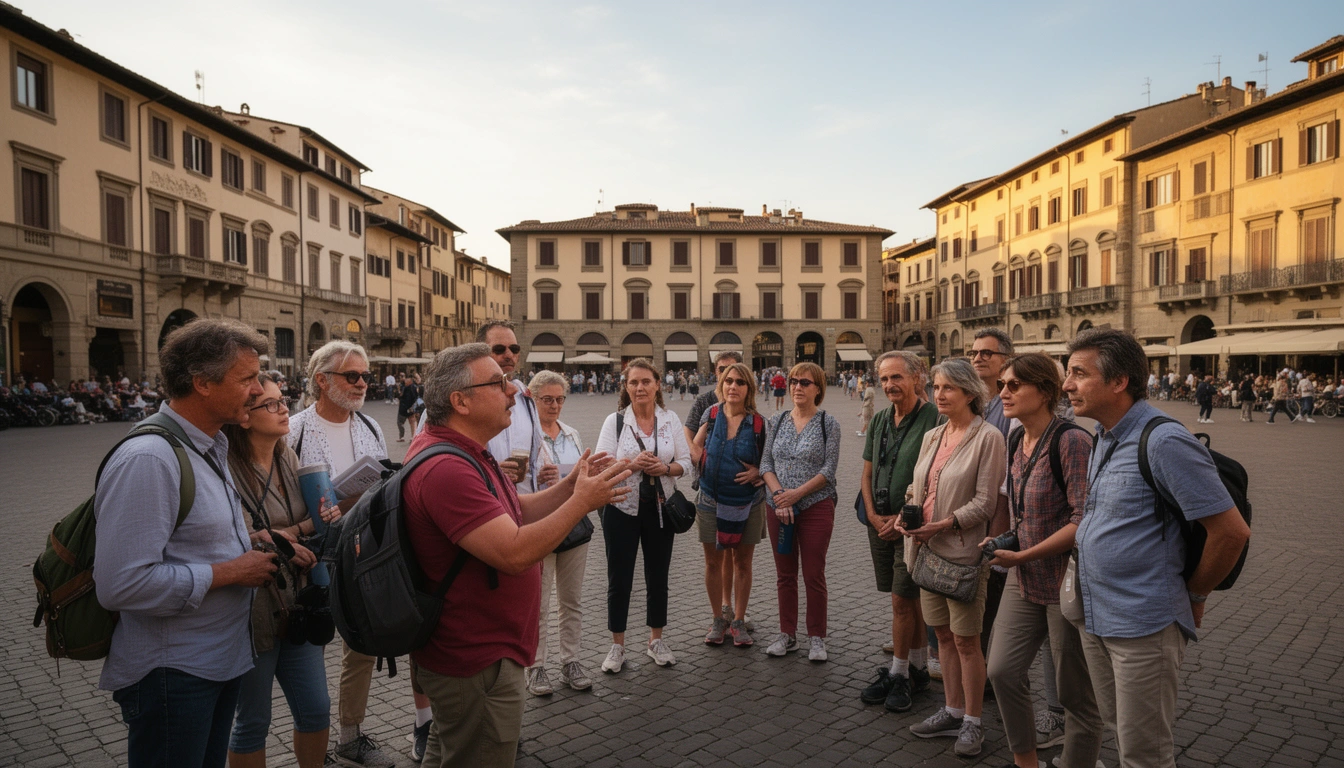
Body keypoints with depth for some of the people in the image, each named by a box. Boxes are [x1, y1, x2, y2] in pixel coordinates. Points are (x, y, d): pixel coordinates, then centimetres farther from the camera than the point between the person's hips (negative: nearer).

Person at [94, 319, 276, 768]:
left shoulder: (211, 448, 9)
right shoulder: (147, 459, -23)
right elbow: (121, 585, -29)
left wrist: (252, 546, 4)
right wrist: (229, 572, -21)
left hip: (222, 659, 9)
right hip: (171, 675, -9)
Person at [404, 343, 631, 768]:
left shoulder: (464, 453, 7)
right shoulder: (447, 469, -30)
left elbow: (516, 512, 12)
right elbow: (515, 553, -33)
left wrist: (568, 486, -3)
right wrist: (582, 501, -23)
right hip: (477, 662, -11)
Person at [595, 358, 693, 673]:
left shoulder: (671, 420, 3)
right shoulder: (614, 421, -4)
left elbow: (686, 461, 4)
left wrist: (665, 468, -16)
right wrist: (633, 465, -23)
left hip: (660, 508, 2)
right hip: (622, 508, -2)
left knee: (658, 577, 13)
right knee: (619, 579, 5)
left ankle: (656, 641, 30)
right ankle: (617, 647, 21)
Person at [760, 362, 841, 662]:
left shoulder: (828, 423, -3)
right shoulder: (778, 421, 7)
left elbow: (829, 469, -9)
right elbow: (766, 463, 4)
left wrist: (797, 493, -17)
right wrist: (779, 494, -11)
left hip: (816, 506, -3)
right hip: (778, 506, 4)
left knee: (814, 575, 3)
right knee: (785, 574, 11)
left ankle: (816, 637, 17)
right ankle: (787, 634, 23)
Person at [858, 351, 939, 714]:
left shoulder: (933, 418, -13)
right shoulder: (880, 421, 9)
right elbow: (867, 473, 13)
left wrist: (904, 517, -14)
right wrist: (873, 515, 1)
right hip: (881, 522, 6)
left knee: (903, 600, -2)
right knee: (911, 600, 16)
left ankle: (899, 675, 13)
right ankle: (918, 669, 27)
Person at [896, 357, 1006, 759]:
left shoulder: (987, 438, -11)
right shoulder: (932, 436, 10)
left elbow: (985, 502, -15)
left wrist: (942, 525, -21)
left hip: (964, 551, -7)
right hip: (927, 549, 7)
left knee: (966, 639, 3)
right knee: (944, 634, 15)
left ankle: (972, 721, 19)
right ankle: (952, 711, 29)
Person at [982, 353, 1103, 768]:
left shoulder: (1071, 442, -19)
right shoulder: (1015, 441, 6)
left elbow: (1084, 521, -24)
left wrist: (1021, 555, -20)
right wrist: (1004, 540, 7)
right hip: (1024, 579, 8)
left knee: (1076, 693, 9)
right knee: (1002, 671, 10)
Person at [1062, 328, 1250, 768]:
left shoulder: (1164, 442, -20)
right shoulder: (1104, 437, 7)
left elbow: (1232, 532, -19)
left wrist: (1193, 595, -6)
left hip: (1142, 626, -8)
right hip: (1094, 617, 8)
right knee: (1118, 732, 23)